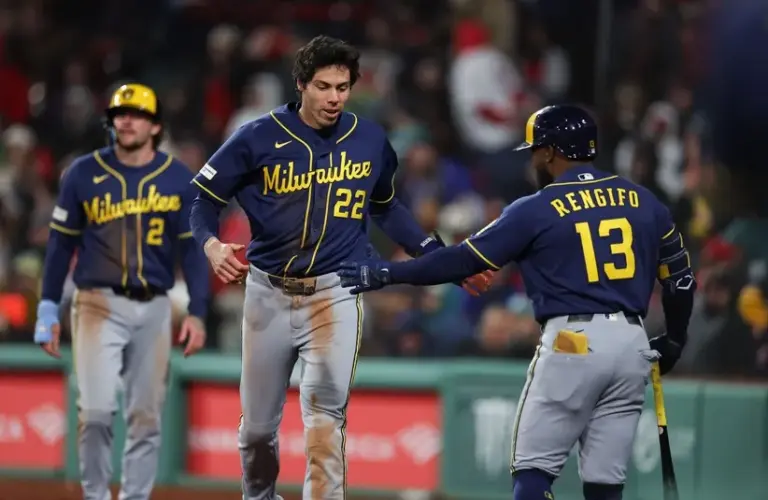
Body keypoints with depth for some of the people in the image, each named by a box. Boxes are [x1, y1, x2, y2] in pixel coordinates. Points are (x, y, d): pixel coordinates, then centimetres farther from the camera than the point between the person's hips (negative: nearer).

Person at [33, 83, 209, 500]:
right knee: (96, 409, -13)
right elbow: (61, 244, 6)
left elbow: (192, 249, 4)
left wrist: (197, 312, -5)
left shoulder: (179, 180, 3)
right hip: (99, 304, -2)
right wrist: (48, 310, 2)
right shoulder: (83, 175, 1)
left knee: (146, 416, 4)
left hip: (153, 309, 2)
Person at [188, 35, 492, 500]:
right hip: (269, 292, 0)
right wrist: (212, 245, -21)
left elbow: (387, 208, 18)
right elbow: (205, 197, 0)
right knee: (257, 425, 8)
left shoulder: (371, 141, 0)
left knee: (325, 413, -17)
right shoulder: (259, 138, -7)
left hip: (336, 292, 0)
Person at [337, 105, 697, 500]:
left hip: (572, 343, -5)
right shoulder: (644, 203, 11)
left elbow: (464, 260, -3)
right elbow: (680, 278, 16)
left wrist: (386, 274, 5)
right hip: (631, 345, 5)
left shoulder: (537, 210, -3)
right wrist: (673, 342, 31)